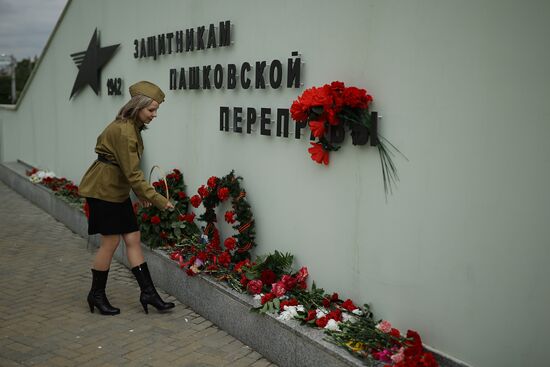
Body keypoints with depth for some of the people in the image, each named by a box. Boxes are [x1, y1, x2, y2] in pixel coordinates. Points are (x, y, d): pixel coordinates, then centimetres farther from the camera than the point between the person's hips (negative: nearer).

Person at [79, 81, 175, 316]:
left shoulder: (132, 127, 9)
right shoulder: (124, 131, -23)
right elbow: (132, 173, -24)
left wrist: (142, 193, 11)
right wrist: (157, 199, -22)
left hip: (117, 189, 10)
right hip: (103, 190, -10)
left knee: (133, 239, 6)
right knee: (111, 241, -1)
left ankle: (148, 293, 8)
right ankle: (96, 295, 16)